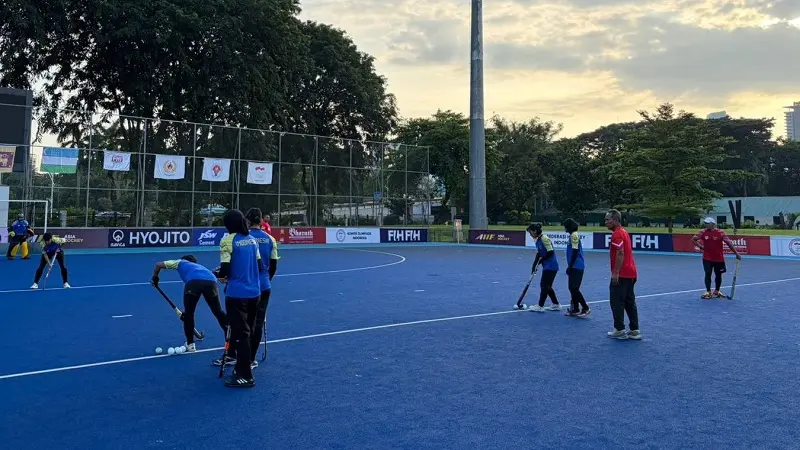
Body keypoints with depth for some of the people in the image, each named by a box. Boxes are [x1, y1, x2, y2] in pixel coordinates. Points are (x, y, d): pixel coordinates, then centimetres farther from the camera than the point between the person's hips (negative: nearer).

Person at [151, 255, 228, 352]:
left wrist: (155, 278, 55)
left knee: (188, 313, 18)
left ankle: (190, 344, 25)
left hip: (194, 281, -3)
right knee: (218, 312, 19)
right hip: (211, 281, 3)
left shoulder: (180, 262, 37)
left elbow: (158, 265, 35)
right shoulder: (200, 266, 45)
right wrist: (186, 312, 54)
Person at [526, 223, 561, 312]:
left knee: (544, 285, -4)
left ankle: (540, 306, 2)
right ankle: (556, 305, 22)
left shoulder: (544, 238, -18)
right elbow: (538, 254, 12)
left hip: (551, 266, -9)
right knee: (547, 286, 13)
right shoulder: (538, 240, 10)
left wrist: (541, 260, -13)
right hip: (547, 266, 9)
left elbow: (551, 252, -21)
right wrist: (534, 266, 5)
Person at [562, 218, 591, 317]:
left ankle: (586, 308, -2)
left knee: (574, 288, -7)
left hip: (576, 266, -10)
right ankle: (575, 309, 15)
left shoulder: (574, 235, -13)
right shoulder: (573, 235, 15)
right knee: (572, 288, 11)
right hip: (575, 267, 10)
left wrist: (570, 266, -16)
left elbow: (575, 252, -18)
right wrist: (570, 266, 20)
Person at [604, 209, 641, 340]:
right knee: (630, 302, 12)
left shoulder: (617, 234, -14)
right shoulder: (624, 232, 17)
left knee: (617, 302, -2)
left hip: (621, 275, -10)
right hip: (631, 273, 10)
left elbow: (620, 253, -22)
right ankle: (634, 330, 16)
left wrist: (615, 273, -23)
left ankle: (619, 330, 2)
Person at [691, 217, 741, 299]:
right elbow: (693, 239, 5)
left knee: (718, 275, 10)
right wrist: (700, 246, -5)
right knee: (708, 274, -2)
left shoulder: (720, 233, -11)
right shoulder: (703, 232, -4)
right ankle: (708, 292, 7)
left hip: (719, 258, 0)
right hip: (707, 258, 1)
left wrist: (736, 253, -12)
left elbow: (729, 242, -11)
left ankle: (716, 291, 29)